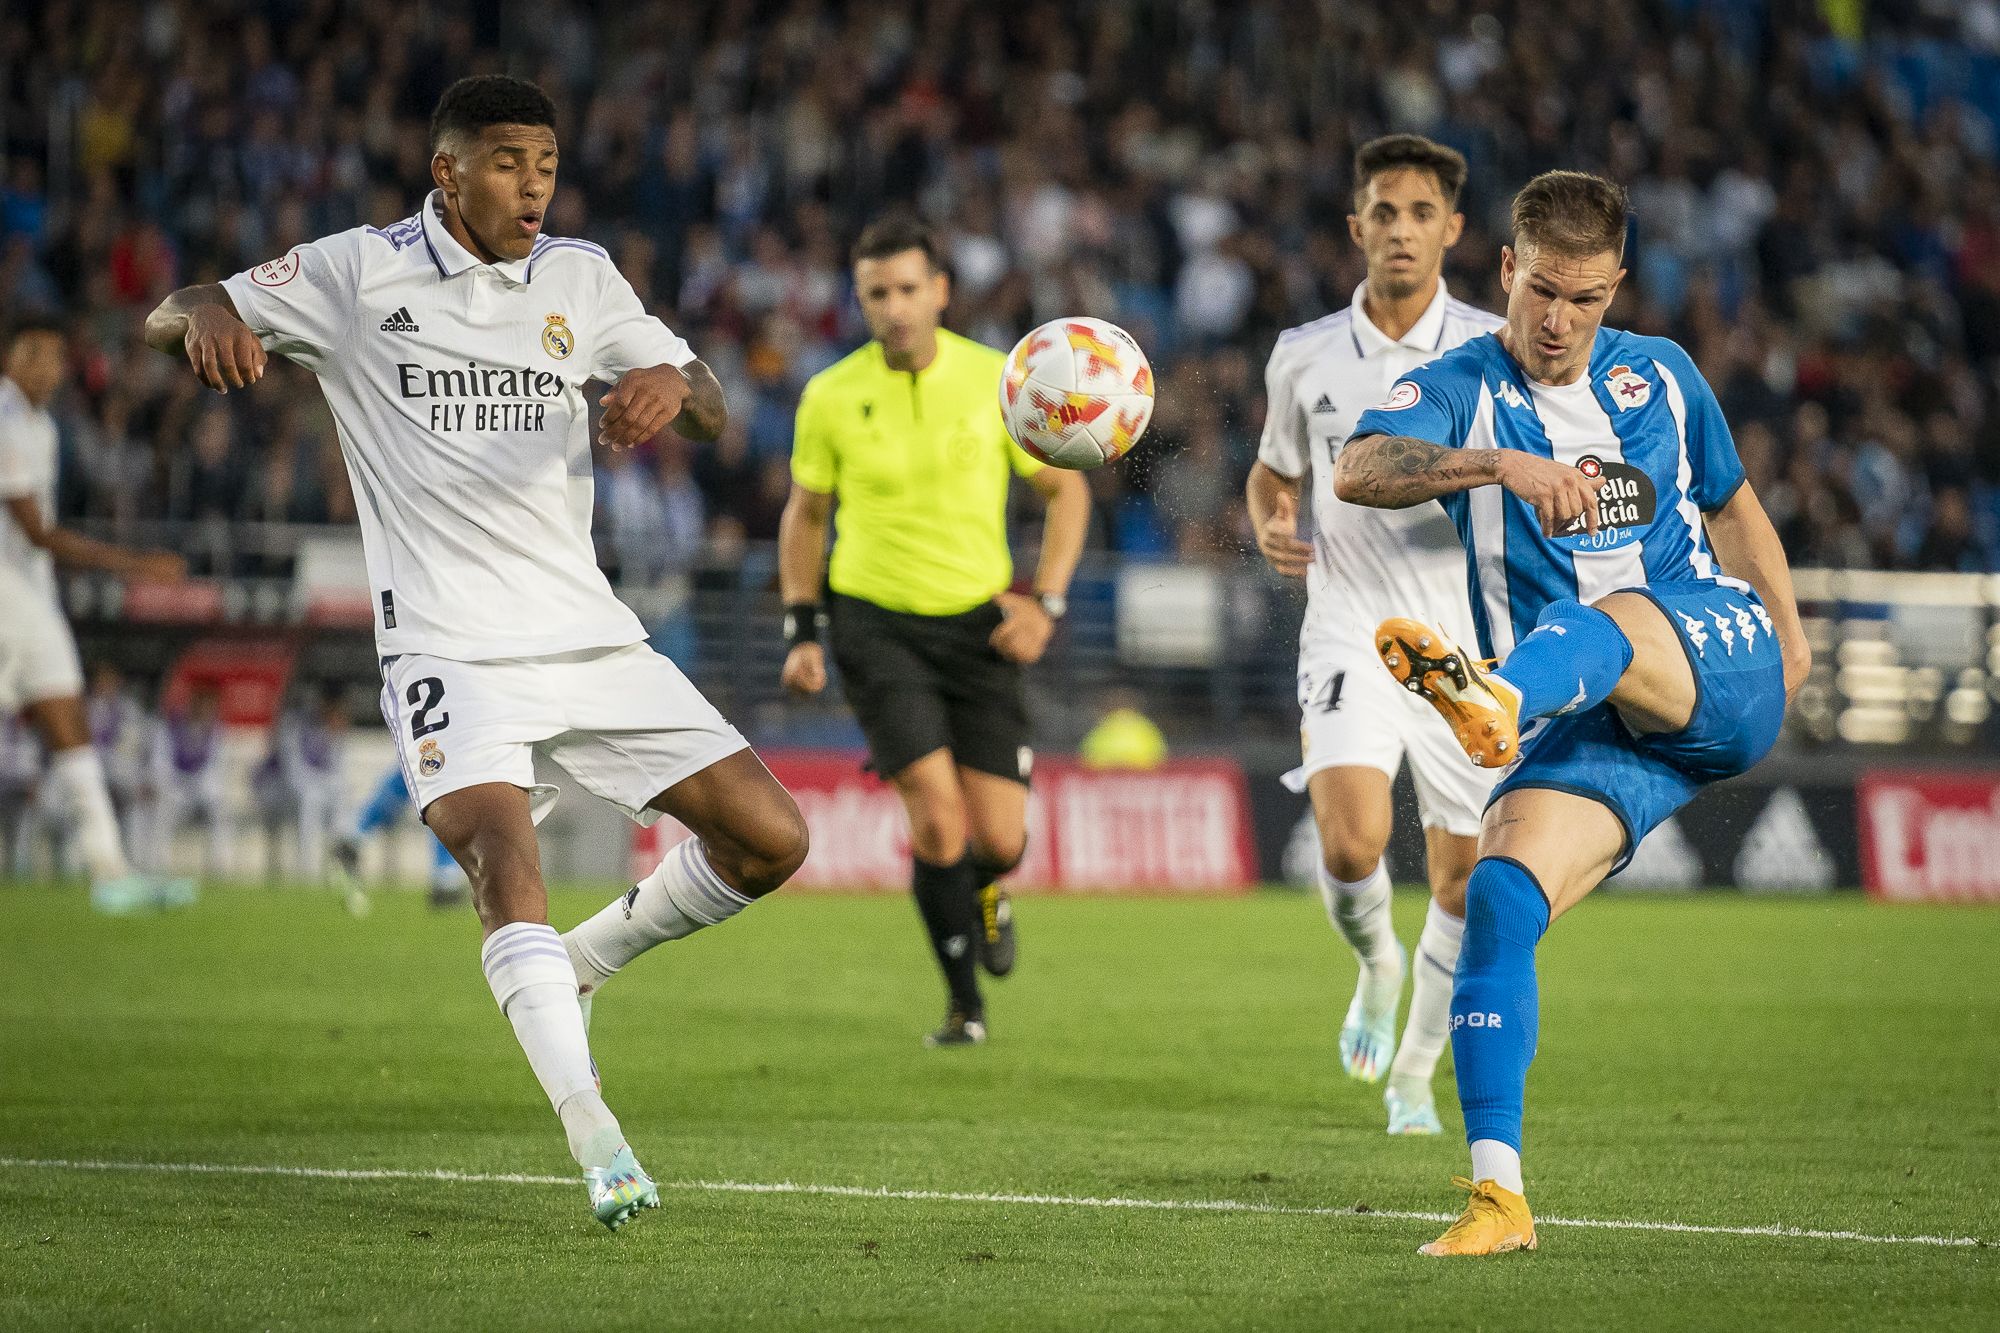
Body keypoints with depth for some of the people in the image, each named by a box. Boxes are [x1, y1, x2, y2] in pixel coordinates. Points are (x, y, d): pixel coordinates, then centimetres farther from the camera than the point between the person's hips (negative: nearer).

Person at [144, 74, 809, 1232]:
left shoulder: (580, 278, 11)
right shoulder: (359, 275, 0)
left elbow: (709, 408, 9)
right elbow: (170, 318, -1)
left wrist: (672, 385, -16)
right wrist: (208, 317, -27)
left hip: (590, 635, 5)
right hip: (450, 646, -5)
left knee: (772, 839, -1)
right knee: (501, 849, -29)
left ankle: (584, 965, 23)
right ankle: (596, 1143, -35)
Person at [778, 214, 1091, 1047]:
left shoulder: (996, 381, -6)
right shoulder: (831, 398, -5)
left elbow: (1065, 489, 5)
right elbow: (805, 515, 10)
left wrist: (1046, 602, -6)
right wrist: (801, 632, 2)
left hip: (979, 624, 1)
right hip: (877, 624, -1)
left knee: (999, 836, -4)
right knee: (937, 816, -17)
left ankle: (986, 887, 36)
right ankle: (965, 1004, 2)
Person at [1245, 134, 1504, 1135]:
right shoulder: (1304, 356, 4)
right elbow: (1273, 468, 20)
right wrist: (1270, 527, -2)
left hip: (1468, 644, 0)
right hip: (1350, 631, 0)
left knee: (1464, 882, 5)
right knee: (1351, 844, -22)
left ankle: (1415, 1070, 27)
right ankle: (1376, 965, 12)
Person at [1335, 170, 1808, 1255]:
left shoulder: (1661, 377, 12)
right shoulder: (1458, 392, 1)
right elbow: (1356, 470, -22)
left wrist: (1787, 633, 24)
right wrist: (1502, 464, -36)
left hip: (1720, 666, -1)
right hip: (1581, 723, 1)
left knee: (1605, 618, -36)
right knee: (1498, 892, -23)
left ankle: (1495, 694, -73)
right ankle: (1497, 1195, -22)